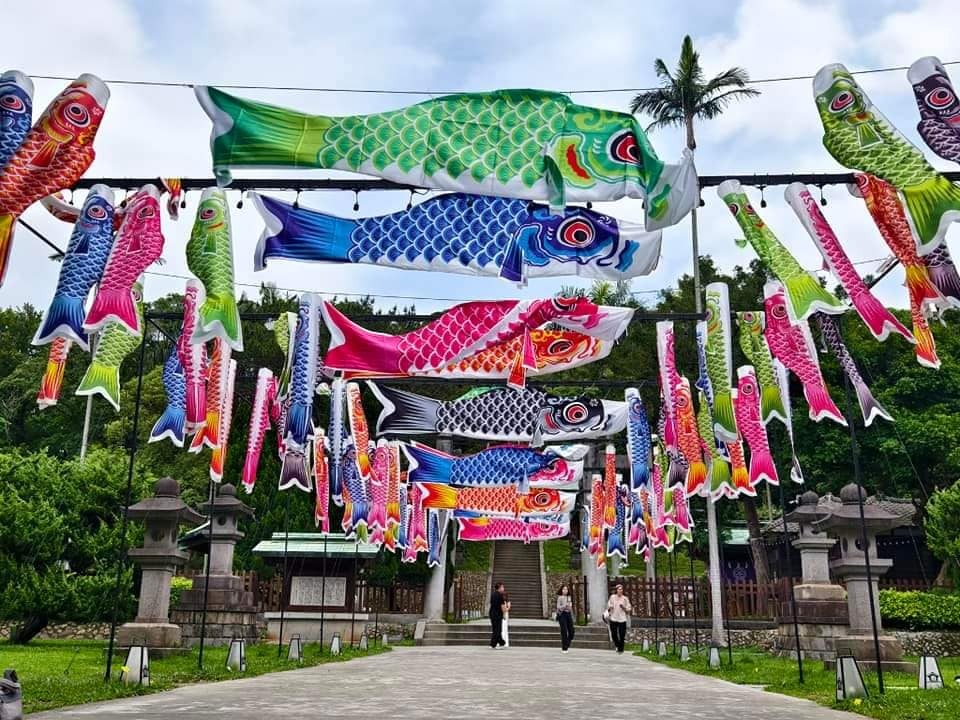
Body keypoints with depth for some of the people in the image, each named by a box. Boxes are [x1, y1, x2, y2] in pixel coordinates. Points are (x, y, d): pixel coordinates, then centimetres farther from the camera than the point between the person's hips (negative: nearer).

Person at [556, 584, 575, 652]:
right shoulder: (560, 598, -5)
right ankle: (564, 648, 4)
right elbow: (558, 607, -12)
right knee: (564, 632, -5)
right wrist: (565, 605, -24)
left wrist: (572, 616, 9)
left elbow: (571, 608, 16)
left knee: (571, 631, 2)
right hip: (562, 614, -6)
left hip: (568, 614, 6)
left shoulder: (569, 597, 13)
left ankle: (567, 645, 22)